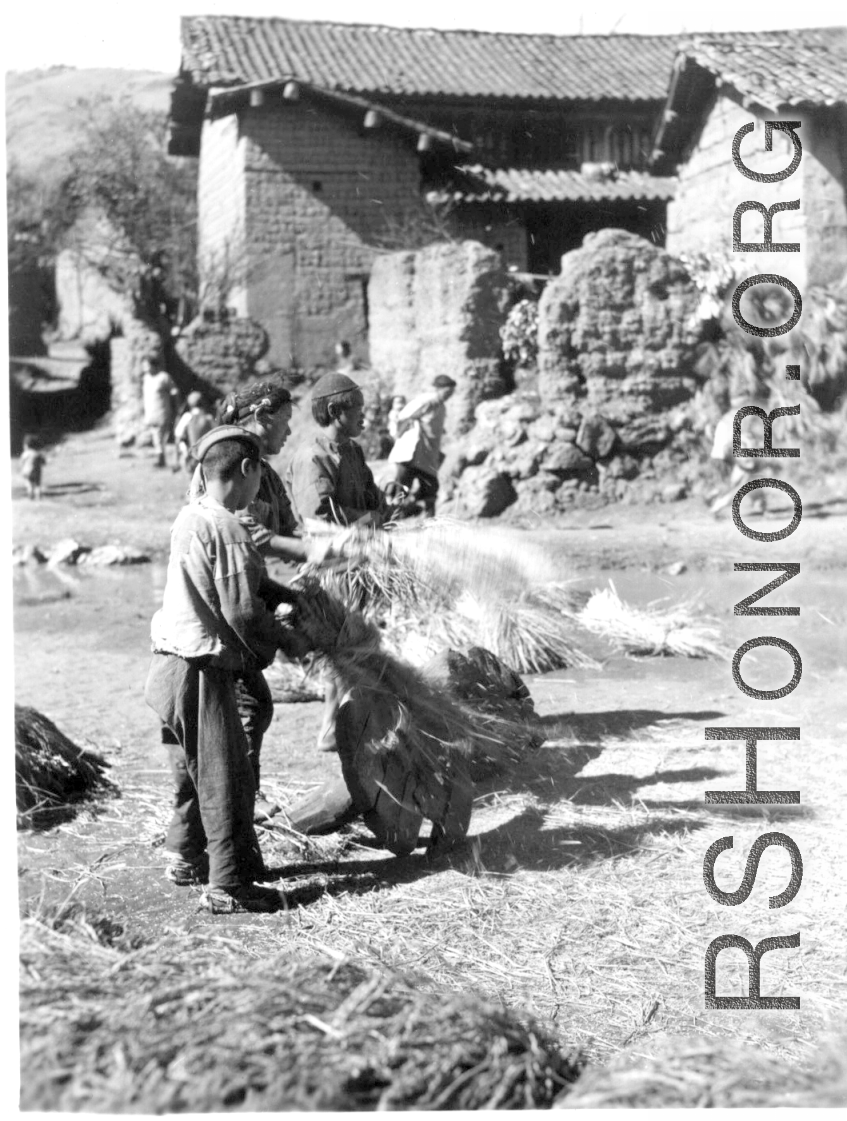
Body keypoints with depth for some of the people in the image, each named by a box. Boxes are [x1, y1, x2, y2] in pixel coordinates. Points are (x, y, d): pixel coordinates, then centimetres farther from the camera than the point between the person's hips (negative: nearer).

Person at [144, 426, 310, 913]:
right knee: (226, 778, 0)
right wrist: (287, 640, -6)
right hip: (202, 672, -10)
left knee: (193, 768, 23)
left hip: (172, 664, 10)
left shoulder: (190, 517, 8)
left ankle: (187, 857, 38)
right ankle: (228, 886, 7)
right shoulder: (228, 531, -21)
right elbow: (242, 613, -21)